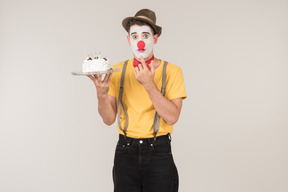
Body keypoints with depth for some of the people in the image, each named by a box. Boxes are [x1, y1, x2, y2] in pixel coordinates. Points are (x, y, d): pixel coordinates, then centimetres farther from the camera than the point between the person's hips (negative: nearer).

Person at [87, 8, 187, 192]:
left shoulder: (171, 71, -4)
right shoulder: (118, 71, 2)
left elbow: (172, 117, -15)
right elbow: (109, 119, -3)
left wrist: (149, 84, -22)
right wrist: (101, 93, -21)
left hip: (158, 152, -1)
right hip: (126, 151, 2)